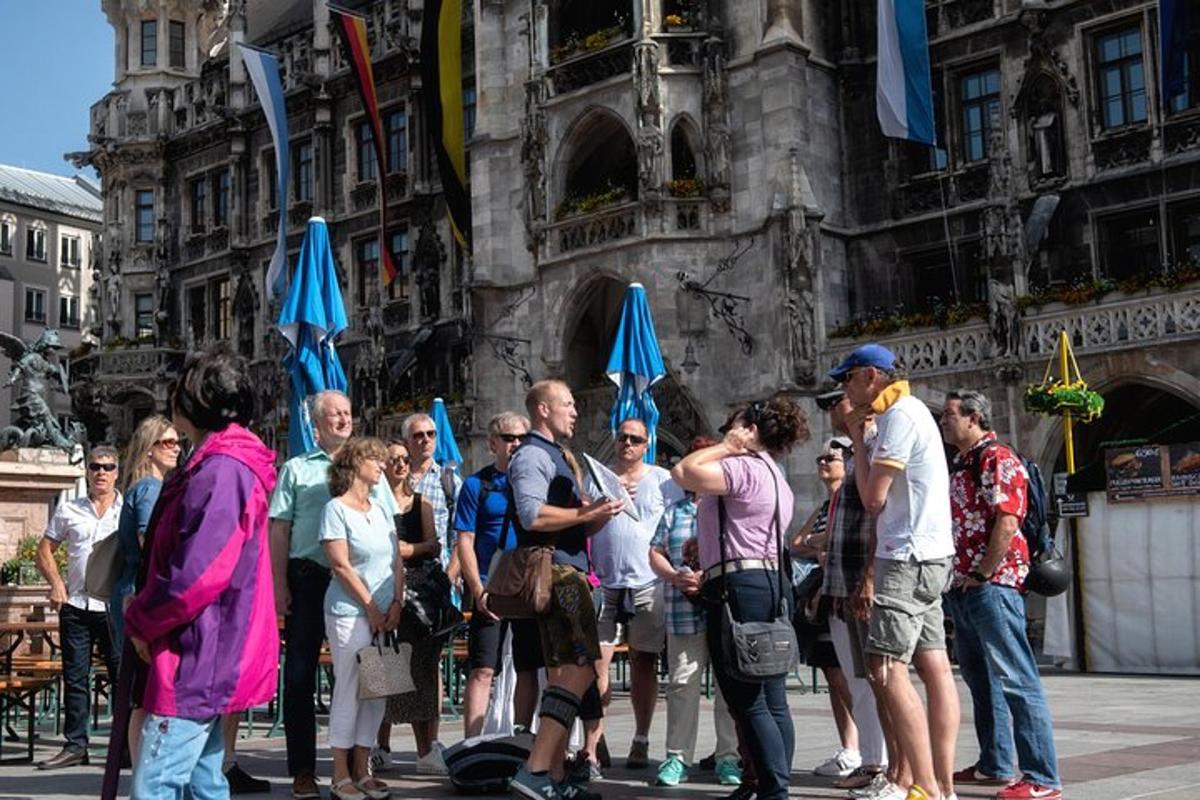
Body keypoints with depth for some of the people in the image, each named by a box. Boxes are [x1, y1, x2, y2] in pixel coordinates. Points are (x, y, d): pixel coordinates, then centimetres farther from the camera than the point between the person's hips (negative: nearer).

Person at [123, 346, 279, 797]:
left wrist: (141, 622, -9)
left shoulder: (220, 471, -19)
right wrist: (147, 614, 12)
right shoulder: (223, 463, 16)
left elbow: (196, 575, -25)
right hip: (207, 659, 11)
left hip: (195, 662, -11)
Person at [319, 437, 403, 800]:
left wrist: (396, 604, 0)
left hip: (384, 616, 7)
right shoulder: (336, 509, -6)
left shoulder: (381, 510, 15)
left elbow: (396, 562, 13)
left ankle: (361, 770, 15)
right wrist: (371, 608, -9)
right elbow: (341, 565, -11)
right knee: (349, 691, -3)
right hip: (349, 613, -6)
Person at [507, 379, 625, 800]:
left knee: (564, 673, 10)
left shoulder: (555, 457, 24)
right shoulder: (533, 455, -7)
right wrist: (587, 513, -17)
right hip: (556, 571, -11)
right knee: (581, 667, -17)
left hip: (568, 572, 11)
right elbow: (533, 515, -23)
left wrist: (597, 517, 8)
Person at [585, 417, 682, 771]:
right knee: (596, 661, -6)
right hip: (603, 582, 1)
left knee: (644, 663, 6)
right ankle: (592, 743, -3)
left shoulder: (663, 480, 8)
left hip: (647, 583, -1)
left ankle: (640, 742, 15)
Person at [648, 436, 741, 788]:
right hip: (684, 612, 2)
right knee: (682, 682, 4)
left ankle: (729, 756, 11)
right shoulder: (674, 512, 16)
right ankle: (678, 756, 11)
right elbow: (655, 554, 13)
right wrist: (674, 576, -6)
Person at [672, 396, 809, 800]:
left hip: (740, 585, -10)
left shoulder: (743, 467, -9)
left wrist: (725, 447, -6)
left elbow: (682, 473, -18)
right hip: (772, 583, 11)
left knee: (748, 702, -9)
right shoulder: (773, 474, 24)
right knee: (773, 701, 9)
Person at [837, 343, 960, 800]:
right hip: (925, 557, 10)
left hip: (909, 560, -10)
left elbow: (874, 498, -12)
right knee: (934, 668, 6)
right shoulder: (908, 412, 19)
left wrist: (857, 439, -3)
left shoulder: (899, 415, -12)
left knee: (888, 670, -12)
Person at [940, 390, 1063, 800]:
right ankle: (994, 765, 26)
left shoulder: (998, 459, -10)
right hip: (961, 589, 10)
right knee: (980, 679, 16)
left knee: (1015, 681, -9)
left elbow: (1007, 524, -19)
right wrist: (957, 581, 16)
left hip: (991, 586, -10)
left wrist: (982, 574, -16)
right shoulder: (960, 464, 19)